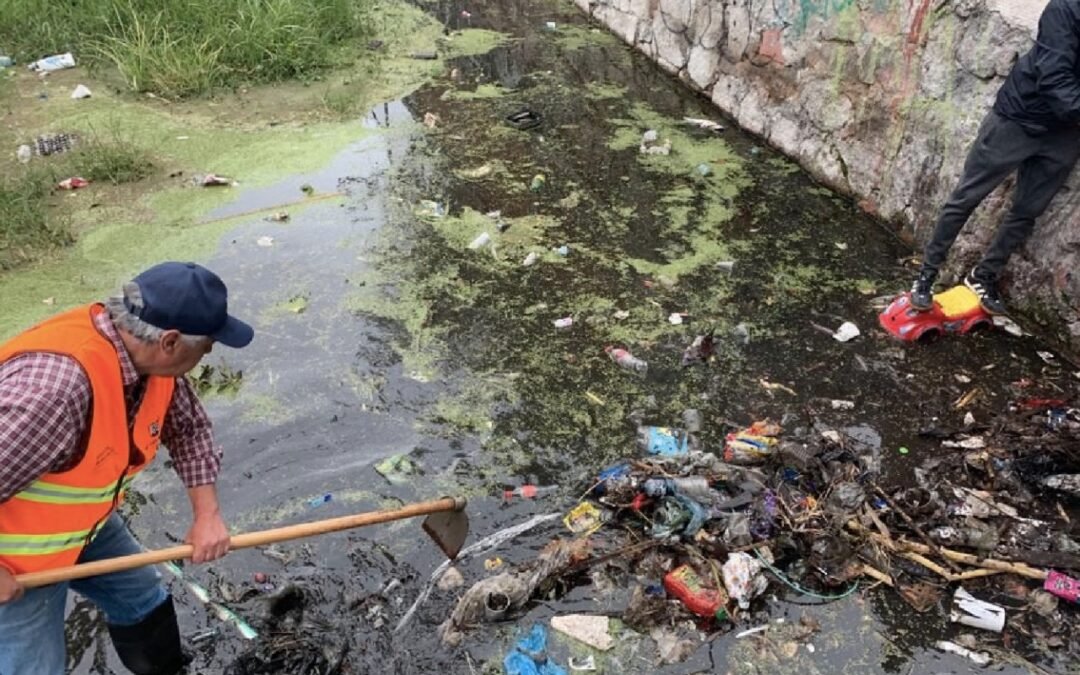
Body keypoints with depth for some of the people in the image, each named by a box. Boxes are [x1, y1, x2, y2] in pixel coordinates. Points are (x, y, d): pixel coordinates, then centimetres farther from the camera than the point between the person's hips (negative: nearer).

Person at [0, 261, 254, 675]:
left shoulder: (149, 355, -15)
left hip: (85, 523, 8)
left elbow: (188, 428, -1)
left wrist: (207, 514, -7)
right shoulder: (57, 382, -42)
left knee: (143, 603, 21)